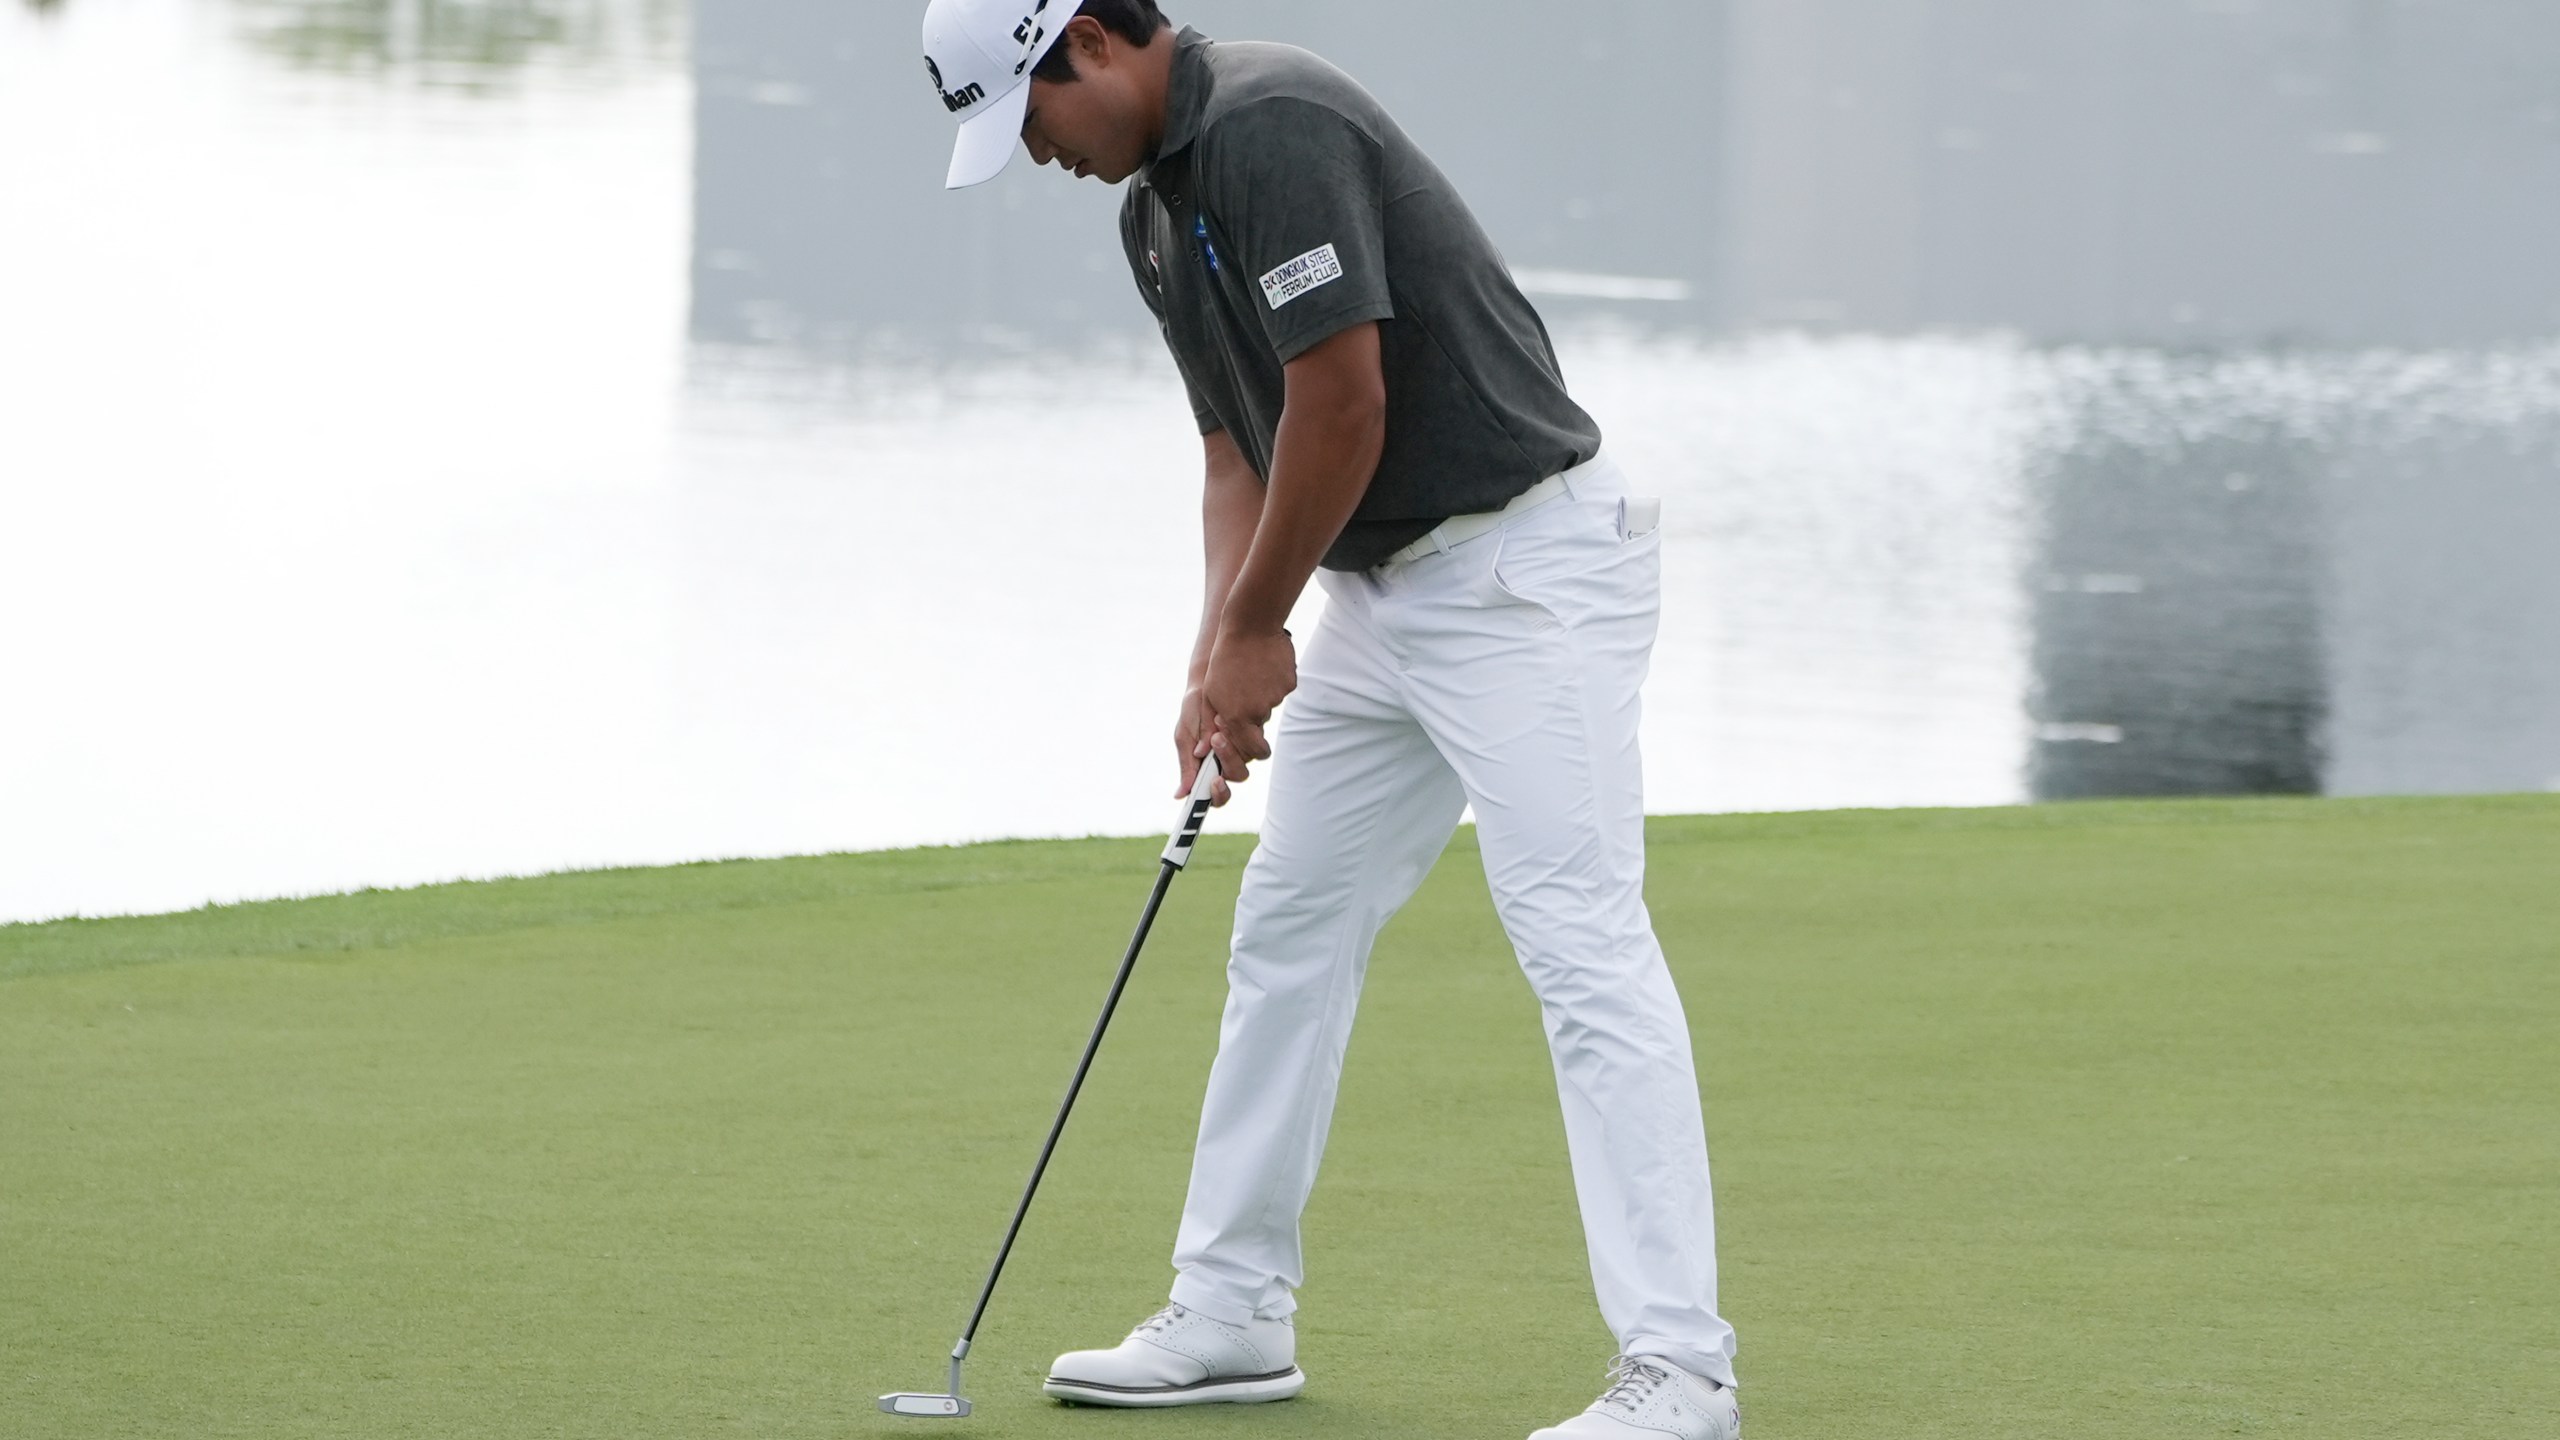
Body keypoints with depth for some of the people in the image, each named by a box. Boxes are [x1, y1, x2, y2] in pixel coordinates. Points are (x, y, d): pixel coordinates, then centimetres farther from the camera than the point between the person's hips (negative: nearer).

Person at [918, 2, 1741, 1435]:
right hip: (1385, 587, 11)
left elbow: (1343, 404, -22)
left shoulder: (1274, 125, -19)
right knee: (1290, 933, 16)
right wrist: (1227, 650, 1)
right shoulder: (1159, 205, 12)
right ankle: (1233, 1314, 27)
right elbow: (1239, 449, 16)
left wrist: (1254, 630, -10)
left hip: (1528, 572, -11)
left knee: (1583, 946, -15)